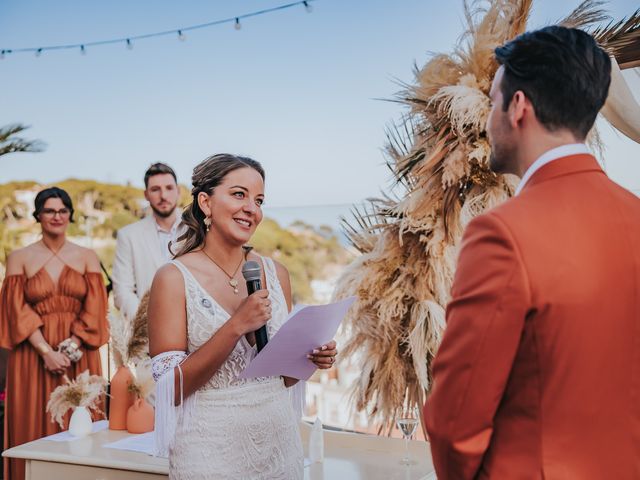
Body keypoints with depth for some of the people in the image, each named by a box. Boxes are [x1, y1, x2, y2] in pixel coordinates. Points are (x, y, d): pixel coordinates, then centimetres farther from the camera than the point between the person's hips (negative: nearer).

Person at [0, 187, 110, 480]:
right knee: (35, 426, 2)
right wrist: (47, 352, -13)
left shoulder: (87, 257, 7)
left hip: (79, 358, 1)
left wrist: (70, 348, -12)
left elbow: (94, 310, 1)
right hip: (33, 356, -1)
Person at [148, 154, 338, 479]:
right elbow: (170, 389, -15)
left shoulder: (276, 274, 2)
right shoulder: (174, 278, -11)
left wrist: (310, 359, -10)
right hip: (211, 449, -4)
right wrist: (236, 327, -24)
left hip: (278, 439, 5)